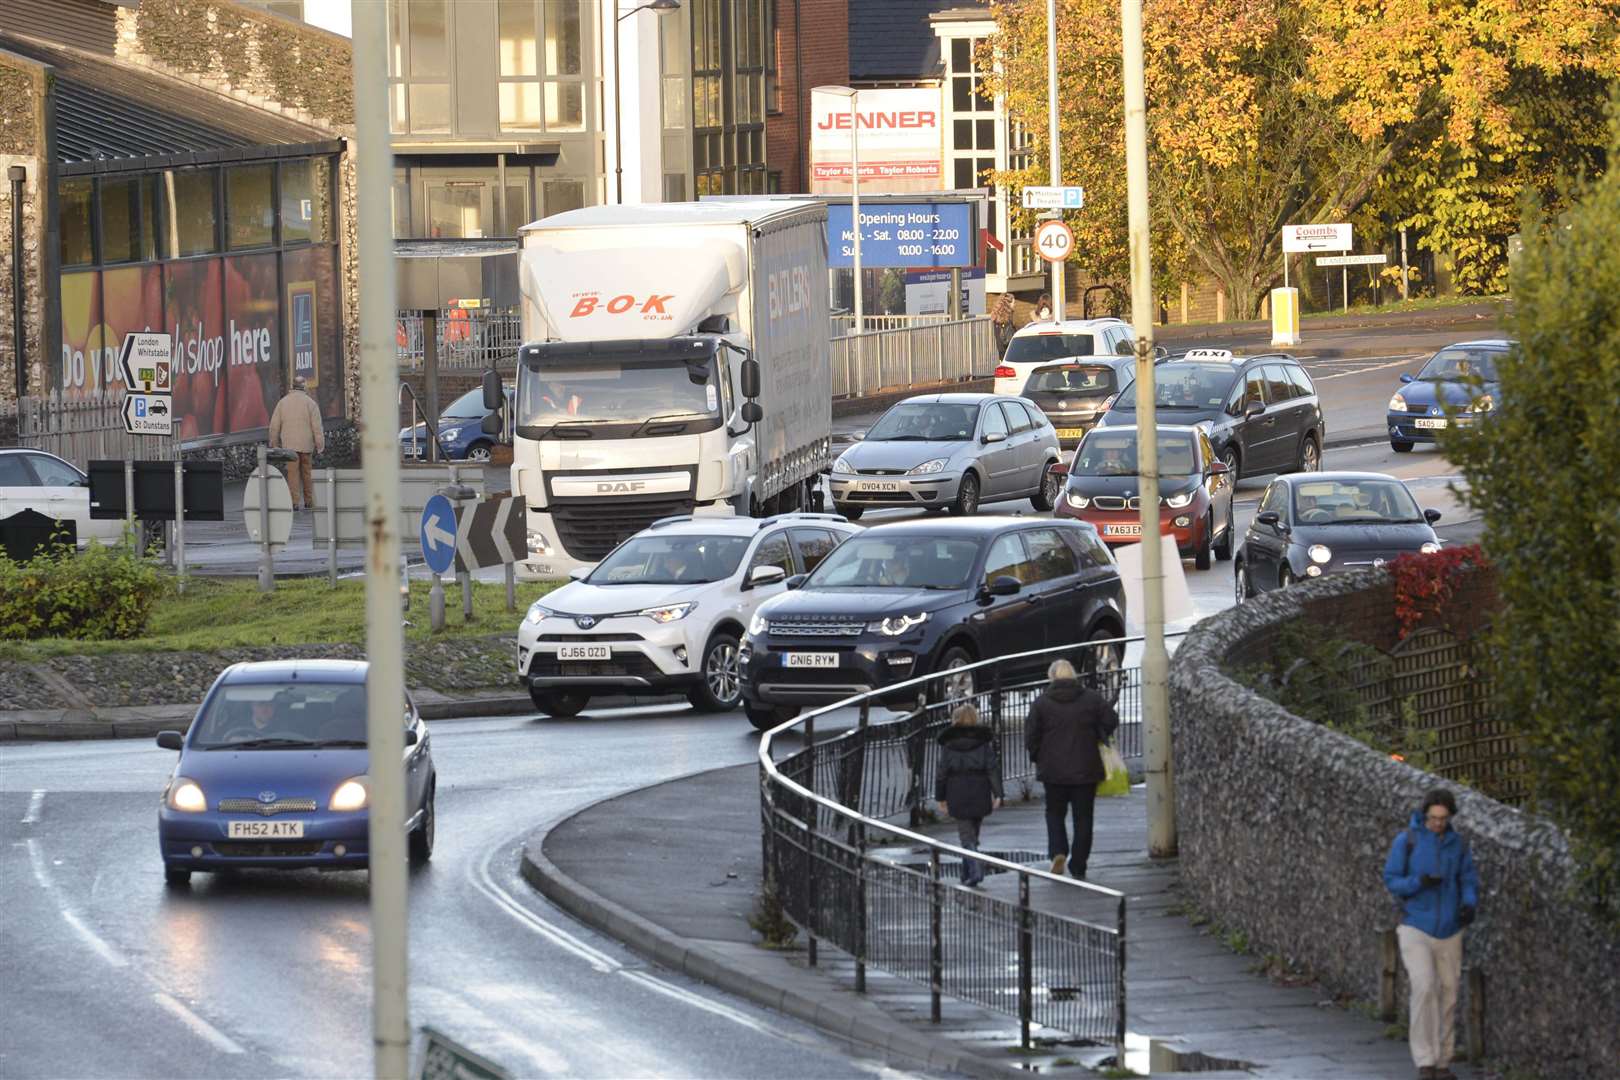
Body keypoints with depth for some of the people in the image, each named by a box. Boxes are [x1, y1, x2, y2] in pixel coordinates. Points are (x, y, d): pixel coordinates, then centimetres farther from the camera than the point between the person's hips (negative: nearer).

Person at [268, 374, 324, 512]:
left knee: (292, 473, -2)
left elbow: (274, 426, 3)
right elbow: (317, 426, -6)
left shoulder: (283, 402, 2)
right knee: (307, 473, 11)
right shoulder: (310, 403, -3)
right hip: (306, 444, 0)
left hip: (289, 444, 0)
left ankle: (295, 502, -10)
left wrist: (274, 444, 12)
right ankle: (309, 502, 15)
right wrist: (319, 446, -2)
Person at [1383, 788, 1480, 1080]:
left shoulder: (1458, 843, 1)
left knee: (1447, 996, 6)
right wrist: (1419, 882, -28)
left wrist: (1469, 906, -19)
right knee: (1424, 990, -20)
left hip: (1449, 933, 4)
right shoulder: (1406, 840, -10)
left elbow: (1469, 883, 4)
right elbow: (1391, 881, -7)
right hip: (1416, 930, -4)